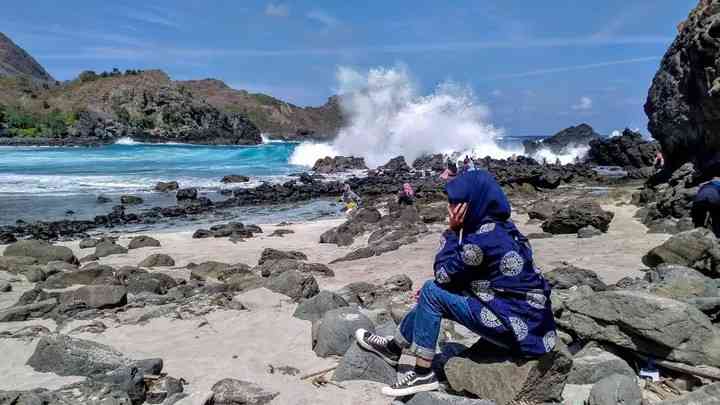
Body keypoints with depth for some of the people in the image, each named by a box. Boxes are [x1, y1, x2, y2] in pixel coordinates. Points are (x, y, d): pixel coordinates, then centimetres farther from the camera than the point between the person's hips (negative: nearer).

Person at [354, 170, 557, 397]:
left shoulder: (483, 237, -21)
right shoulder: (500, 227, 7)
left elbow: (443, 274, -10)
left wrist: (452, 231, -7)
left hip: (518, 328, -10)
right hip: (528, 318, 10)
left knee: (431, 292, -8)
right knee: (437, 292, 12)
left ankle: (422, 375, 1)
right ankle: (393, 347, 27)